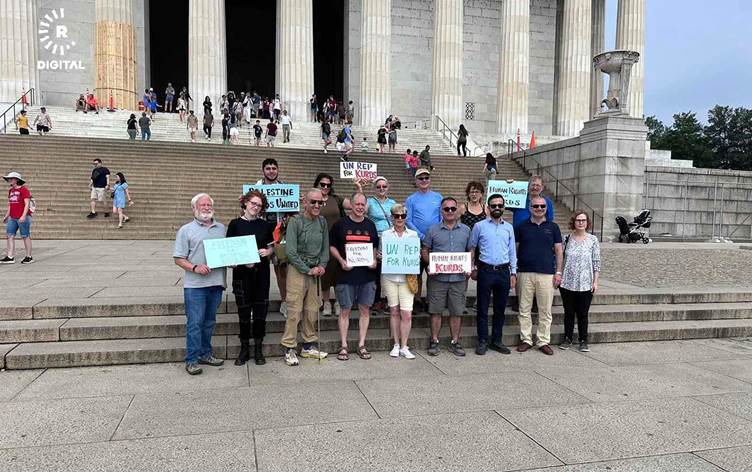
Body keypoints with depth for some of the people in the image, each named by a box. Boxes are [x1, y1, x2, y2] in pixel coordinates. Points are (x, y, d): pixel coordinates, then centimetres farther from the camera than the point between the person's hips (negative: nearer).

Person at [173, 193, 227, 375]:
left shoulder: (221, 228, 14)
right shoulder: (186, 230, 2)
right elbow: (178, 258, -2)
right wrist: (195, 268, -17)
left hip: (216, 283, 4)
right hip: (195, 284, -4)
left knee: (209, 322, 13)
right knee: (195, 323, -4)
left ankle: (205, 354, 25)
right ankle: (192, 360, 4)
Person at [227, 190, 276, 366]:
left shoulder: (265, 225, 7)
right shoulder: (235, 224, 1)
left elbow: (272, 246, 15)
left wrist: (267, 251, -7)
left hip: (261, 272, 2)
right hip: (242, 272, -2)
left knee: (260, 310, 5)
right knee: (244, 311, 5)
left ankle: (258, 349, 18)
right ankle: (244, 349, 20)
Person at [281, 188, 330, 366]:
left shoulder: (322, 221, 8)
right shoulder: (295, 221, -9)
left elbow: (325, 247, 14)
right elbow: (290, 251, -14)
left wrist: (322, 266, -2)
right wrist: (308, 270, -12)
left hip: (316, 271, 6)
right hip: (298, 270, -6)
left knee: (312, 311, 10)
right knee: (294, 311, -5)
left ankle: (309, 346, 22)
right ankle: (289, 349, 4)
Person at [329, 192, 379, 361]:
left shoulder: (370, 225, 11)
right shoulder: (341, 224, 1)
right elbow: (332, 246, 4)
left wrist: (374, 261, 1)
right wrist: (341, 261, -10)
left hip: (367, 274, 3)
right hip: (346, 274, -3)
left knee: (365, 309, 6)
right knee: (345, 310, 2)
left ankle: (361, 345, 16)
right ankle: (343, 346, 11)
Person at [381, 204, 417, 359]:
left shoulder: (413, 234, 8)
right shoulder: (385, 234, 6)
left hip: (407, 277, 0)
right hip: (389, 276, 0)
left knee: (407, 314, -5)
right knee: (394, 312, 6)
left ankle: (404, 347, 6)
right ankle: (396, 345, 19)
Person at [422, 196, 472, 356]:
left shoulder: (466, 230, 8)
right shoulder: (433, 230, 3)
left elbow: (470, 252, 13)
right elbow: (424, 251, 5)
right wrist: (430, 265, -11)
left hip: (459, 278, 2)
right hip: (437, 277, -1)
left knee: (457, 312, 7)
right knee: (436, 311, 5)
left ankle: (455, 342, 19)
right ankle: (434, 341, 16)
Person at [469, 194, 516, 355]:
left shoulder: (509, 228, 10)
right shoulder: (479, 226, 2)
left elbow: (512, 251, 12)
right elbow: (472, 248, 8)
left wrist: (513, 273, 7)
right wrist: (473, 268, 5)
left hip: (504, 271, 3)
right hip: (485, 270, -3)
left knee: (500, 309, 9)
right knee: (482, 308, 1)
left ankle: (496, 341, 19)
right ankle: (482, 341, 10)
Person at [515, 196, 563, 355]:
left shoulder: (553, 227, 7)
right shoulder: (521, 227, 5)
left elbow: (558, 250, 9)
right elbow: (514, 249, 8)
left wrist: (558, 272, 3)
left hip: (547, 274, 0)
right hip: (524, 273, 0)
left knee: (545, 311, 4)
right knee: (524, 309, 4)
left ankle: (544, 342, 14)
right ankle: (526, 339, 15)